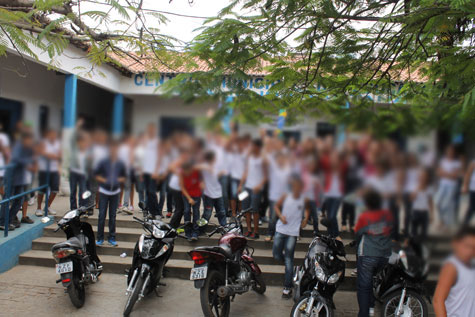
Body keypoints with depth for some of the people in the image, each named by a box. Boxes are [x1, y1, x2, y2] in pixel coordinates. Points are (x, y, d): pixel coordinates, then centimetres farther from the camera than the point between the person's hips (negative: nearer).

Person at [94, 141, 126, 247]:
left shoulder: (120, 164, 1)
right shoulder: (103, 163, -4)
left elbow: (123, 177, 13)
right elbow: (96, 175, 5)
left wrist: (118, 180, -6)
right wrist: (104, 180, -9)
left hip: (115, 192, 2)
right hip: (104, 191, -1)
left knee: (112, 216, 7)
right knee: (102, 215, -1)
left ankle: (112, 238, 16)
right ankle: (100, 238, 11)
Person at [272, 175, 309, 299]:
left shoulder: (304, 199, -4)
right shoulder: (286, 196, -5)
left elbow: (307, 209, 18)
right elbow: (276, 206, 9)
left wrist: (306, 218, 2)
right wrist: (280, 215, -8)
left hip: (293, 232, -2)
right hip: (281, 229, 2)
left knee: (288, 259, -2)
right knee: (276, 255, 7)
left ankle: (287, 287, 6)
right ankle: (289, 267, 41)